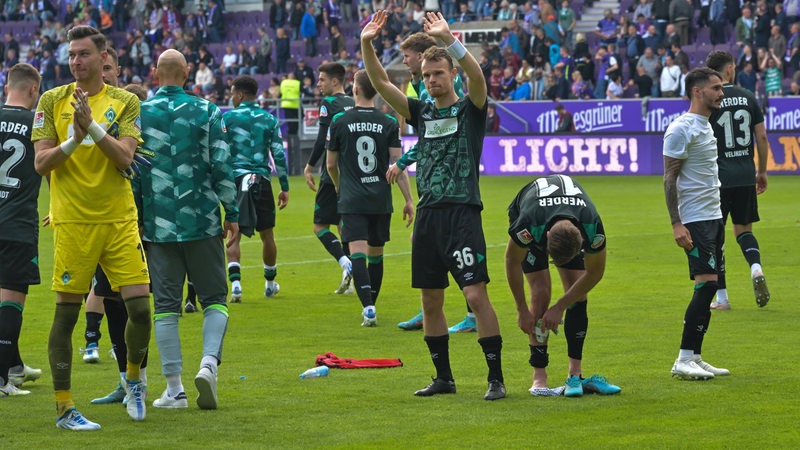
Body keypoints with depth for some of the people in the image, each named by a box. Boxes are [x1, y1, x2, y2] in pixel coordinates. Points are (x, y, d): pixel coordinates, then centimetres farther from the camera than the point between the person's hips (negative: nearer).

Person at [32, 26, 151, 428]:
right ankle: (64, 408, 8)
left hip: (119, 219, 1)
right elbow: (41, 163, -1)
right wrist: (74, 139, -18)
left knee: (140, 308, -5)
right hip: (72, 221, -1)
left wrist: (93, 127, -20)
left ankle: (133, 377, 24)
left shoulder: (125, 102, 5)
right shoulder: (52, 101, 5)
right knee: (66, 315, -1)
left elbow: (125, 157, -8)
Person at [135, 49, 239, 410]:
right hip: (202, 222, -1)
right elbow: (222, 166, -4)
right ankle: (209, 363, -14)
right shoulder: (207, 111, -2)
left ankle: (174, 389, 3)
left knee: (166, 305, 6)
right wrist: (232, 213, 4)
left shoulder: (139, 114, 0)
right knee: (214, 298, 9)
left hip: (158, 226, 1)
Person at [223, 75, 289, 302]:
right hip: (262, 181, 2)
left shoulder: (227, 118, -1)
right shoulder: (270, 120, 6)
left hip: (235, 179, -2)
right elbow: (279, 155, 4)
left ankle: (235, 283, -18)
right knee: (267, 236, 15)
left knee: (234, 236, -1)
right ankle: (270, 283, 30)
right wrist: (285, 188, 8)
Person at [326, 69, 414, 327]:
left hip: (352, 200, -2)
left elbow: (331, 164, 8)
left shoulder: (340, 122, -1)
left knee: (358, 252, -8)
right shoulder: (389, 124, -1)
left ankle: (368, 308, -24)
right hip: (381, 200, 2)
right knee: (376, 253, 14)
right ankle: (371, 308, 25)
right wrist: (408, 200, 1)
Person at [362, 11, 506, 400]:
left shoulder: (470, 109, 1)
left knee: (476, 295, -12)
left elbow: (477, 76, -20)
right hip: (428, 215, 6)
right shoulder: (421, 112, 14)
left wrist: (449, 39, -32)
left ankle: (496, 378, -8)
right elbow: (381, 83, 6)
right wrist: (366, 45, -9)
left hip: (463, 214, -6)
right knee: (431, 301, 8)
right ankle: (443, 377, 19)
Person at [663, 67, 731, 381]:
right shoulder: (681, 130, -12)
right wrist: (676, 224, -20)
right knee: (707, 284, -14)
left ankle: (695, 358, 10)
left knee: (707, 289, 7)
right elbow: (669, 179, -14)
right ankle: (684, 360, -12)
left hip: (713, 217, 9)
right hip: (695, 221, -9)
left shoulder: (706, 126, 16)